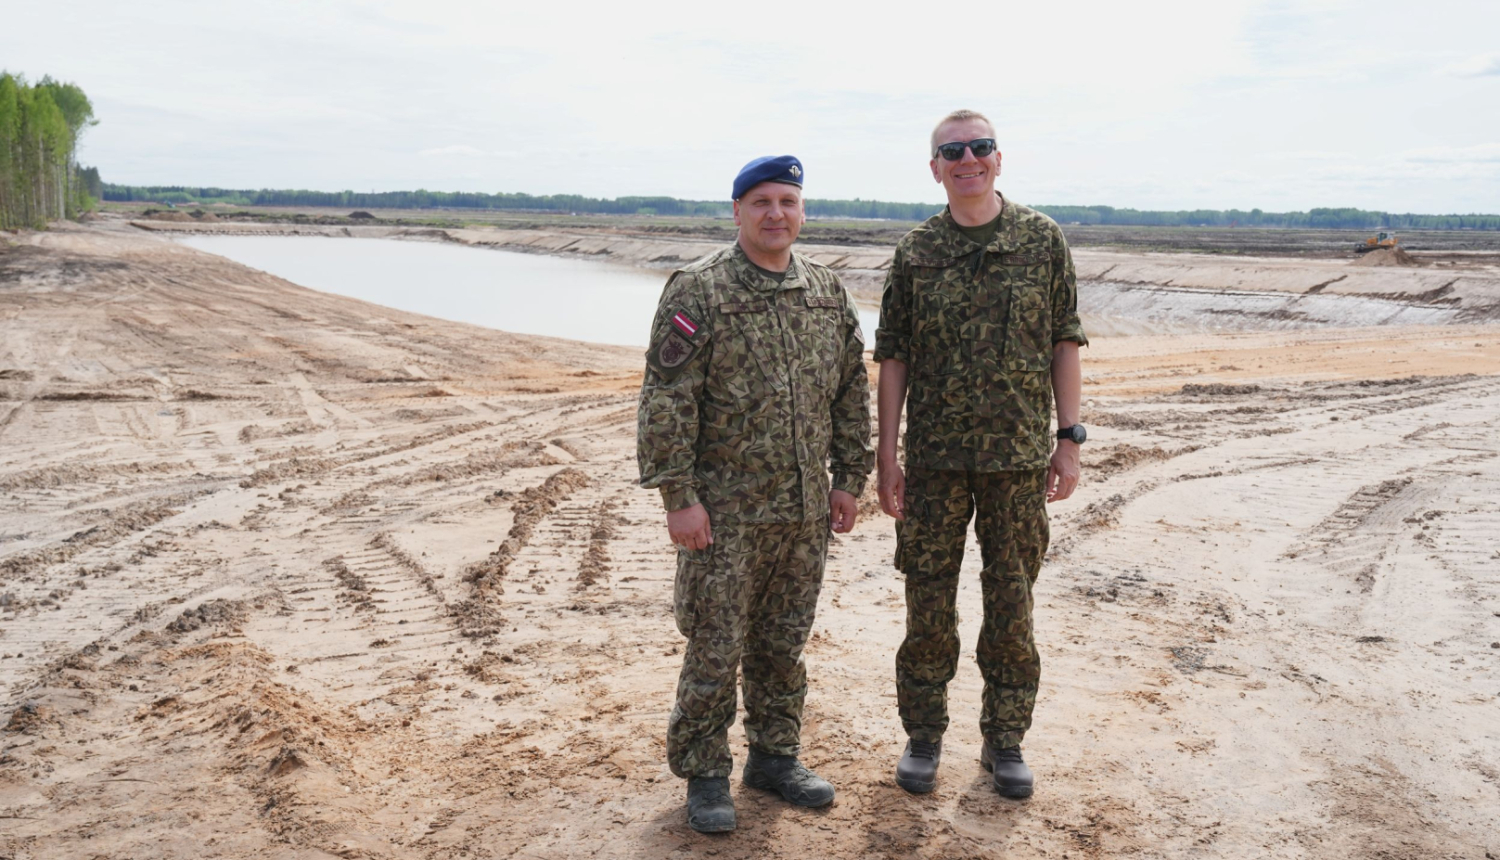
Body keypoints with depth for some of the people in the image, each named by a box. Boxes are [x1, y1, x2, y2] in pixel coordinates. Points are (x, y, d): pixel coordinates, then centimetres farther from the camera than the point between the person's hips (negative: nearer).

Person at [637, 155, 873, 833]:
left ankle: (774, 756, 32)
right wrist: (678, 496, -15)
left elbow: (852, 391, 14)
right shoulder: (697, 290, -9)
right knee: (715, 649, 4)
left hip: (805, 511, 5)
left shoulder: (828, 293, 8)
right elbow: (666, 401, -12)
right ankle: (705, 775, 21)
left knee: (784, 643, 16)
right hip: (726, 512, -5)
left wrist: (849, 478, 10)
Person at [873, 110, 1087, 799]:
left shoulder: (1042, 239, 2)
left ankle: (1005, 741, 25)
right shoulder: (916, 252, 2)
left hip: (1019, 457, 0)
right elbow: (893, 358, 2)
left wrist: (1069, 440, -2)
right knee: (929, 604, 8)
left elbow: (1064, 344, 3)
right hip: (934, 458, 0)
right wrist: (885, 456, -1)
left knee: (1011, 606, 9)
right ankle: (923, 737, 24)